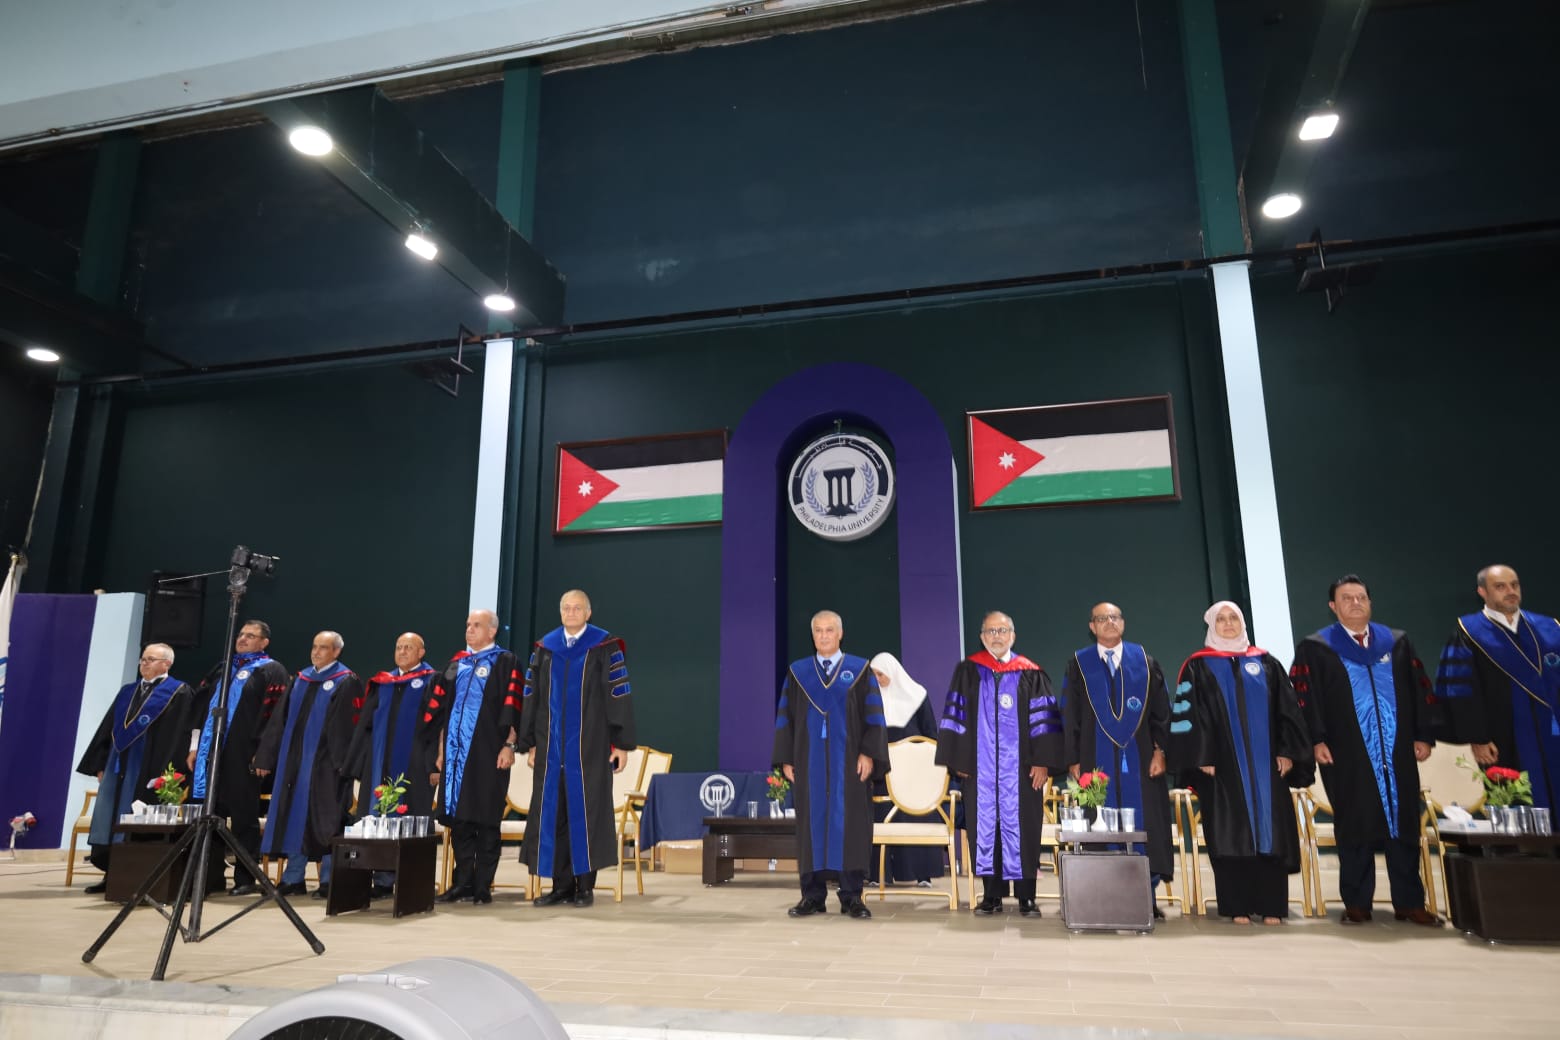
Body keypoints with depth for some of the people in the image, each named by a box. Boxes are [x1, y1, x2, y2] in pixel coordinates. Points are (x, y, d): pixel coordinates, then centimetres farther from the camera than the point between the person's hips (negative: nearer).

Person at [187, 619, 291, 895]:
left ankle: (245, 878, 5)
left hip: (242, 754, -6)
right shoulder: (223, 669, 19)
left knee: (243, 816, -2)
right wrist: (196, 745, 12)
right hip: (211, 751, 6)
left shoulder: (271, 671, -2)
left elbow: (275, 712, -10)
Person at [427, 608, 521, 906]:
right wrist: (439, 752, 12)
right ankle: (462, 883, 14)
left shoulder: (506, 663, 1)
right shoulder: (455, 665, 16)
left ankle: (482, 887, 5)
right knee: (458, 818, 5)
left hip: (488, 753, -5)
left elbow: (512, 705, -7)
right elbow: (439, 710, 17)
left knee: (485, 820, -2)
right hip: (455, 753, 5)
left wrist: (509, 744, -15)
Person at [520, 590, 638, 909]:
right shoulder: (544, 648, 10)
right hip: (551, 746, 4)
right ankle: (562, 885, 12)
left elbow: (620, 695, -4)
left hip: (589, 746, -4)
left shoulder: (605, 648, -2)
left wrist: (622, 743, -8)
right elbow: (531, 698, 13)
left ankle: (585, 886, 8)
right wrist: (529, 743, 9)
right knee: (551, 812, 4)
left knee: (586, 810, -1)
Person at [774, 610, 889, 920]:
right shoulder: (797, 673, 9)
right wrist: (786, 759, 1)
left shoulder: (860, 670, 4)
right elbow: (785, 717, 8)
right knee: (811, 823, 4)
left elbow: (873, 715, 0)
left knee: (850, 824, 1)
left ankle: (852, 897, 9)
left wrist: (868, 754, -9)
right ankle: (812, 896, 11)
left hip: (848, 763, -1)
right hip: (809, 762, 2)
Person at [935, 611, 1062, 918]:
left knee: (1021, 826, 2)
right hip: (979, 766, 1)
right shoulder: (967, 672, 6)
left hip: (1020, 767, -1)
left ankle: (1026, 897, 12)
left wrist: (1042, 762, -6)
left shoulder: (1031, 674, 5)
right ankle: (991, 895, 13)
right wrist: (957, 759, -2)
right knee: (984, 826, 4)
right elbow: (954, 716, 4)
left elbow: (1044, 720, 2)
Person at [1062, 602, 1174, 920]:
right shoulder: (1078, 665, 5)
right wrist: (1073, 760, -3)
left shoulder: (1145, 662, 8)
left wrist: (1160, 750, -5)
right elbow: (1070, 715, 4)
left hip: (1140, 759, 1)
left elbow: (1161, 710, 6)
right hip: (1097, 759, -1)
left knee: (1145, 825, 2)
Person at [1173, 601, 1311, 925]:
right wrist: (1202, 756, -10)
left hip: (1265, 763, 2)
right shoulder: (1198, 666, 5)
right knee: (1231, 835, -2)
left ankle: (1271, 906, 7)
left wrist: (1287, 751, 1)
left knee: (1270, 832, 1)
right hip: (1222, 764, -2)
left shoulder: (1265, 663, 13)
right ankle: (1237, 906, 4)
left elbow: (1288, 709, 10)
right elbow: (1187, 712, -2)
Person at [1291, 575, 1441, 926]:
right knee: (1356, 829, 2)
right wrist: (1316, 740, -12)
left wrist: (1423, 735, 3)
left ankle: (1409, 903, 15)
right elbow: (1304, 695, -4)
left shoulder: (1397, 642, 13)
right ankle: (1357, 904, 9)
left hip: (1397, 751, 3)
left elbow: (1420, 689, 11)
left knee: (1404, 827, 6)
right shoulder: (1315, 648, 2)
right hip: (1347, 755, -3)